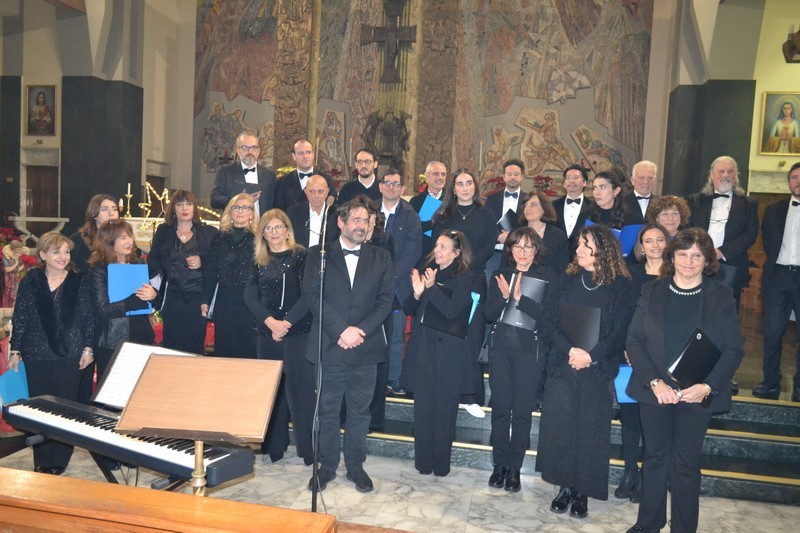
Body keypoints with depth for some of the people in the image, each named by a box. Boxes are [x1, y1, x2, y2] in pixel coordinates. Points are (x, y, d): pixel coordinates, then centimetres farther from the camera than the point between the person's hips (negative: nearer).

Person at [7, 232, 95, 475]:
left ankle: (59, 460, 17)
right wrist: (15, 351, 1)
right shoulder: (30, 282, 1)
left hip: (69, 354, -1)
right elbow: (20, 318, 3)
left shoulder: (79, 281, -1)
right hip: (37, 355, 1)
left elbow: (88, 317, 1)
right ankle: (41, 460, 19)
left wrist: (87, 348, -2)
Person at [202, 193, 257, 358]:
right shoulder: (220, 239, 9)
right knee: (223, 349, 12)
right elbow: (210, 273, 10)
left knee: (248, 350, 4)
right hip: (224, 301, 4)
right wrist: (205, 301, 6)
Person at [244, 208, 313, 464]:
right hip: (267, 334, 5)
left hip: (298, 332, -5)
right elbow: (250, 295, 3)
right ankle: (273, 445, 23)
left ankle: (309, 448, 8)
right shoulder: (259, 261, 11)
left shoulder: (301, 256, -3)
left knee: (299, 388, -3)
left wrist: (286, 322, -15)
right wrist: (270, 321, -12)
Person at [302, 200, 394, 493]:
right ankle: (327, 466, 25)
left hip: (366, 347, 2)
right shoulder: (319, 254, 2)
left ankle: (355, 465, 27)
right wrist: (342, 330, -16)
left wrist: (361, 330, -12)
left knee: (360, 411, 12)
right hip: (329, 346, -1)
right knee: (328, 411, 9)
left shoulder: (380, 257, 8)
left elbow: (386, 299, 2)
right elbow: (313, 296, -7)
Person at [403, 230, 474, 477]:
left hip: (448, 352, -4)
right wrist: (416, 293, -11)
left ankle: (441, 463, 17)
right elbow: (409, 309, 9)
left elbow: (453, 311, -16)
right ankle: (423, 462, 20)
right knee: (423, 408, 8)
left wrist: (432, 287, -21)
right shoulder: (426, 270, 10)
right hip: (422, 349, 4)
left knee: (444, 410, 4)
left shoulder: (465, 278, -5)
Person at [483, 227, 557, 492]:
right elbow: (488, 314, 3)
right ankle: (499, 464, 19)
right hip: (501, 348, 3)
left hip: (530, 350, -2)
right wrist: (504, 297, -14)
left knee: (522, 411, 2)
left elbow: (546, 316, -10)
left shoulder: (547, 277, 1)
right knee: (500, 408, 6)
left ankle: (515, 467, 15)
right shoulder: (499, 276, 10)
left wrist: (520, 298, -20)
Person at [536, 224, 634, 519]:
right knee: (559, 425, 4)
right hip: (562, 367, 3)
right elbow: (552, 323, 3)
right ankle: (565, 486, 19)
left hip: (598, 371, -3)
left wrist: (590, 355, -19)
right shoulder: (569, 281, 7)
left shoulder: (620, 286, -2)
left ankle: (582, 491, 17)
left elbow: (620, 331, -7)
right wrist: (570, 350, -14)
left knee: (590, 429, 3)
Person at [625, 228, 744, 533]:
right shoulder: (651, 292, 2)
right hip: (654, 391, 2)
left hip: (697, 393, -1)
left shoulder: (721, 297, -1)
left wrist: (707, 387, -15)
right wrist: (654, 382, -14)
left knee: (686, 462, 6)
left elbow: (733, 350, -2)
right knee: (655, 456, 14)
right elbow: (634, 340, -2)